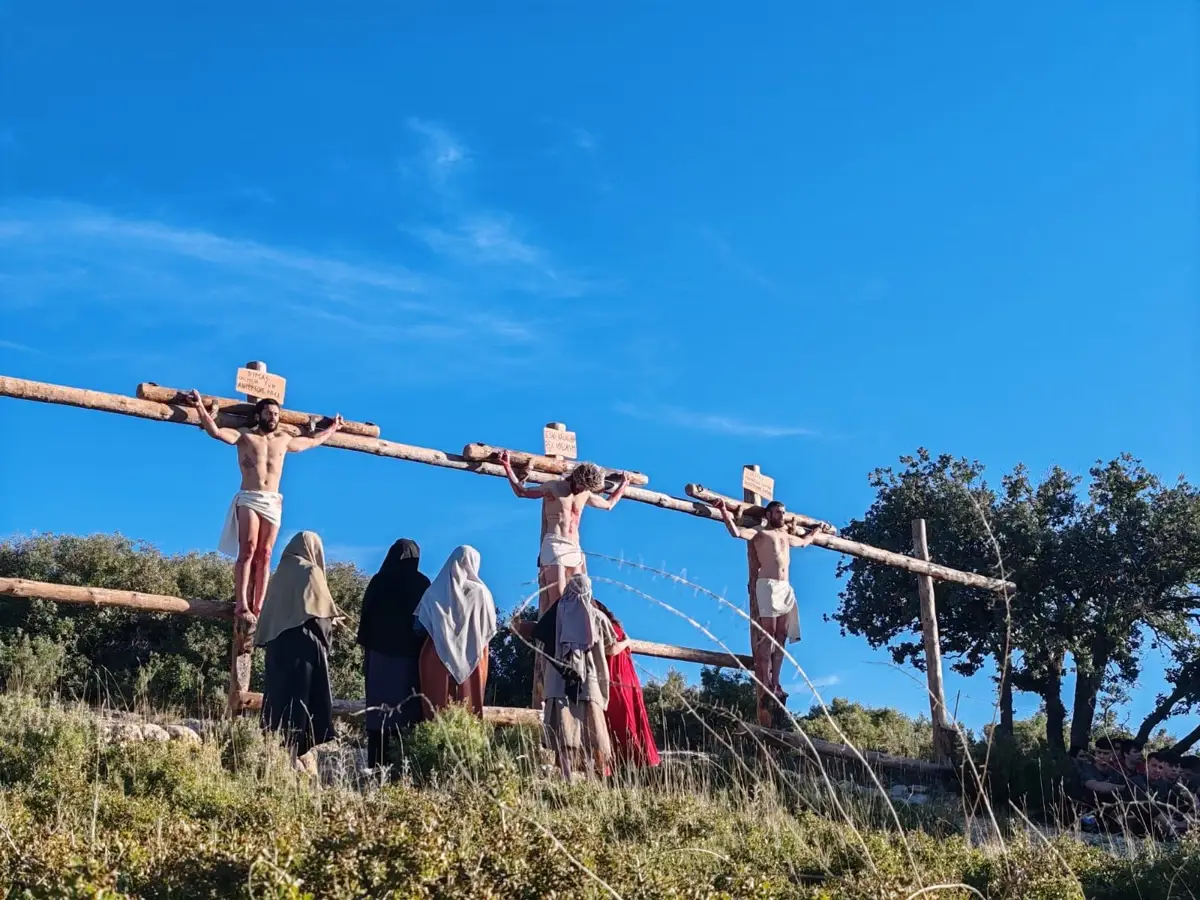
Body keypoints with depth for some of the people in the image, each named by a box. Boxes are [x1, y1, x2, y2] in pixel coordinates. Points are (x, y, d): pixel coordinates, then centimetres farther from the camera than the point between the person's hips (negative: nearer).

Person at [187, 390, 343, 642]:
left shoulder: (284, 440, 20)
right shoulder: (245, 436, 8)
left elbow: (312, 442, 36)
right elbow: (216, 431, -7)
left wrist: (332, 428, 45)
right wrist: (200, 407, -16)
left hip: (273, 502, 4)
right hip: (249, 499, -4)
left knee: (265, 555, -4)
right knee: (247, 551, -15)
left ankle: (257, 608, -8)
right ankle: (242, 606, -21)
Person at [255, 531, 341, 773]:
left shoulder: (281, 573, 14)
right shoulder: (309, 572, -5)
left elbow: (269, 616, 15)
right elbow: (321, 613, -11)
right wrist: (333, 622, 8)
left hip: (277, 644, 7)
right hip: (304, 646, -7)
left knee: (280, 697, 8)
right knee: (302, 700, -5)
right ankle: (297, 754, -8)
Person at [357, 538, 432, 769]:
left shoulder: (378, 581, 3)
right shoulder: (422, 584, 0)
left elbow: (366, 618, 4)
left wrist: (366, 649, 10)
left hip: (380, 653, 1)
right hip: (411, 655, -1)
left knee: (379, 711, 2)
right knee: (408, 710, 0)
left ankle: (377, 764, 0)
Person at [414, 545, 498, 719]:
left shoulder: (435, 590, 1)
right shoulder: (479, 592, -2)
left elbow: (420, 625, 6)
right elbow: (490, 629, 4)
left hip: (439, 656, 1)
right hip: (471, 658, -1)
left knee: (438, 706, 2)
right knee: (468, 707, 3)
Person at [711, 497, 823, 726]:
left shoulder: (787, 536, 26)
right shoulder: (760, 532, 4)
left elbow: (804, 542, 48)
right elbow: (736, 532, -14)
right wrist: (724, 512, -27)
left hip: (785, 588, 7)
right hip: (768, 585, -7)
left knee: (780, 639, 2)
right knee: (767, 637, -12)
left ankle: (775, 686, 3)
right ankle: (766, 688, -15)